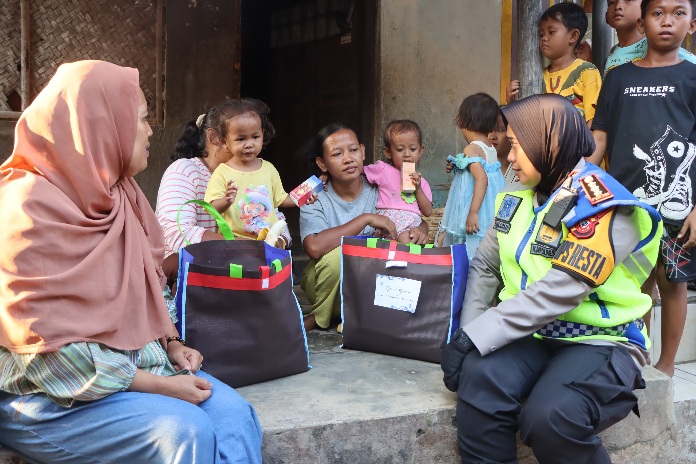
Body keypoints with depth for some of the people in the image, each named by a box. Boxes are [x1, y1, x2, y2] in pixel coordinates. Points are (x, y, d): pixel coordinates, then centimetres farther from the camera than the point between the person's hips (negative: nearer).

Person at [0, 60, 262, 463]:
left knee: (235, 414, -15)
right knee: (186, 430, -28)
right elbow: (48, 346, -21)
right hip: (48, 396, -7)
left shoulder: (112, 192, 10)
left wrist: (171, 343, 2)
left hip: (131, 363, 8)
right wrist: (158, 385, -21)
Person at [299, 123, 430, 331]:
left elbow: (421, 220, 6)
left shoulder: (378, 190, -5)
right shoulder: (316, 199, -13)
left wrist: (420, 231, -20)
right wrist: (366, 219, -29)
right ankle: (319, 317, -6)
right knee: (337, 254, -33)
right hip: (326, 281, -3)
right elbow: (314, 247, -32)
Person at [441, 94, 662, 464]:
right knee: (478, 381, -27)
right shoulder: (518, 198, 9)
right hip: (529, 335, 5)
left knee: (550, 419, -32)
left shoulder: (602, 210, -15)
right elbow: (484, 267, 10)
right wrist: (467, 334, -6)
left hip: (599, 340, -5)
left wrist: (474, 339, -26)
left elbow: (552, 296, -24)